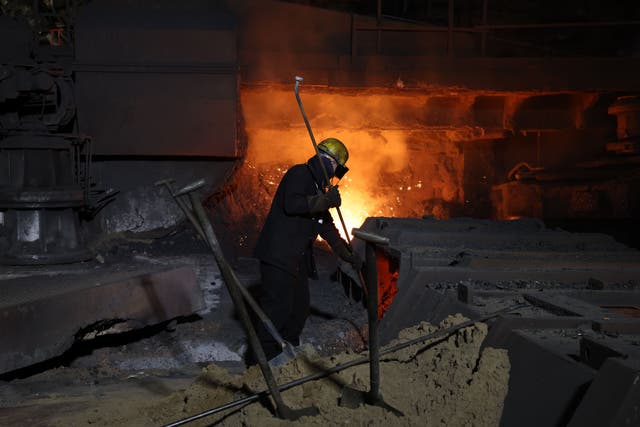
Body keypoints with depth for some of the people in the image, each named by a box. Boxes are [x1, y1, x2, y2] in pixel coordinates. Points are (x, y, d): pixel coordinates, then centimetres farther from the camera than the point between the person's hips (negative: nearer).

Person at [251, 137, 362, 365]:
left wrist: (349, 255, 25)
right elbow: (291, 205, -24)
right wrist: (325, 201, -28)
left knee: (300, 307, 13)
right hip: (278, 254, -10)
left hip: (297, 259, 10)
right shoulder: (299, 174, -6)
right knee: (277, 307, -12)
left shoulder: (318, 188, 24)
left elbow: (327, 228, 27)